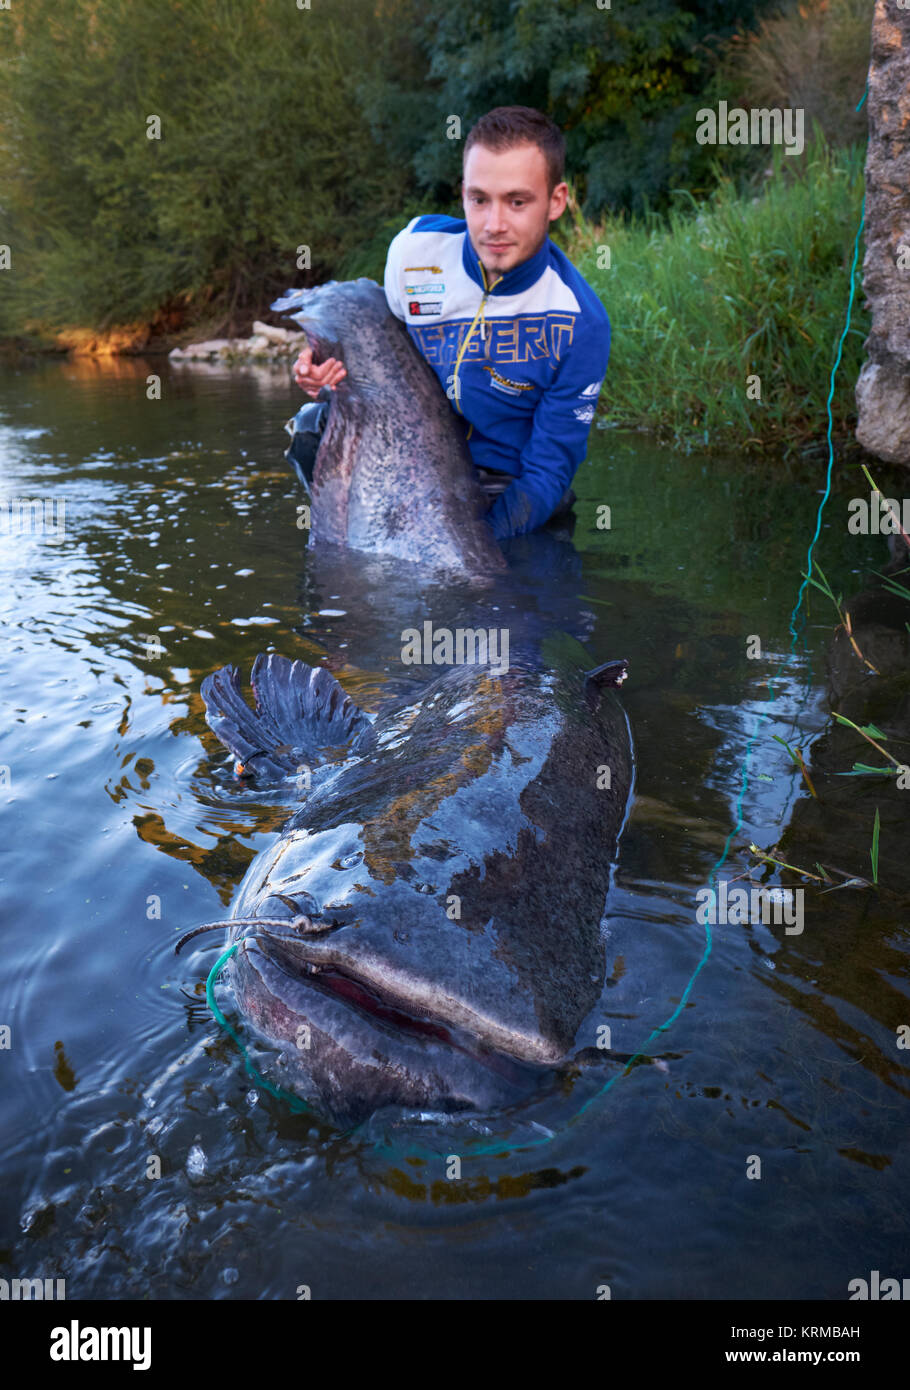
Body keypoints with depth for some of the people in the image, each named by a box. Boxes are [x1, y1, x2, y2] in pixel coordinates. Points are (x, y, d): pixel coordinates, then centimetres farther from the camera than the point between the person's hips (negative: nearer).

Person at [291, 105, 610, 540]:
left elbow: (546, 476, -15)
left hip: (501, 498, -3)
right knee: (316, 422, -18)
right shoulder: (415, 248, -8)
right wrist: (342, 364, -12)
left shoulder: (581, 324, -18)